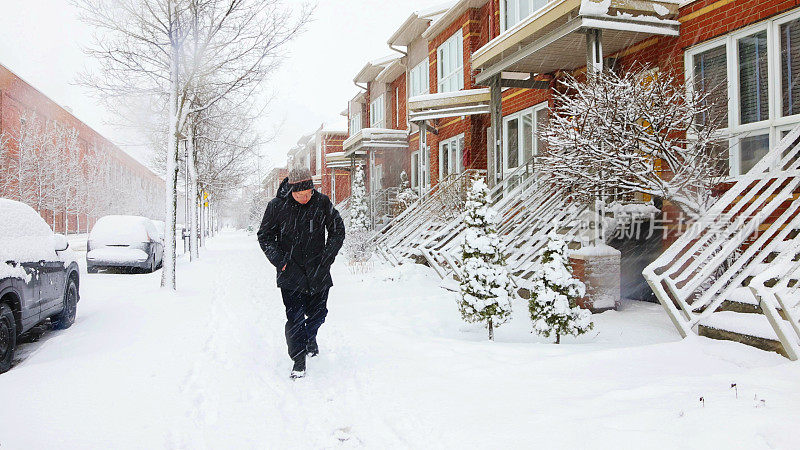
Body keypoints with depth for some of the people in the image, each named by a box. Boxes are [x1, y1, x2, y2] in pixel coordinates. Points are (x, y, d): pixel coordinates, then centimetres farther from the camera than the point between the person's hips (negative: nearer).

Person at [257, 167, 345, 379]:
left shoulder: (322, 202, -5)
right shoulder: (277, 206, -7)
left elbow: (338, 231, 5)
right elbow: (265, 236, 3)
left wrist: (326, 258, -4)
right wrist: (279, 260, -9)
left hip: (318, 272, 2)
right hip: (291, 272, -2)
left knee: (318, 313, 12)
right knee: (295, 317, -6)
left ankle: (310, 337, 44)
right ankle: (299, 359, 8)